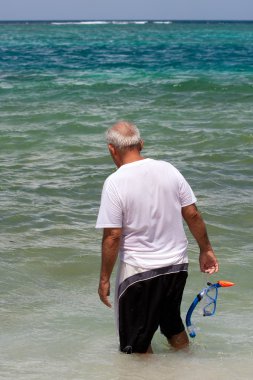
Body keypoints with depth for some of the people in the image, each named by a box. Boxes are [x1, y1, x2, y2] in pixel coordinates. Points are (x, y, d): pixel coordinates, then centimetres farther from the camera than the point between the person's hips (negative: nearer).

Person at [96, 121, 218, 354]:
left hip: (140, 271, -6)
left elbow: (113, 236, -17)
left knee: (136, 343, 11)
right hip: (178, 265, 6)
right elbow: (193, 215, 1)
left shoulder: (115, 183, -16)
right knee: (173, 324, 28)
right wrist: (206, 249, 14)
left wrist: (104, 279, -8)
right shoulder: (168, 170, -2)